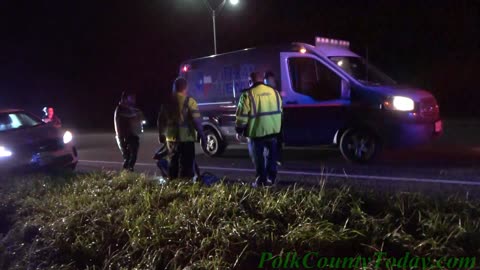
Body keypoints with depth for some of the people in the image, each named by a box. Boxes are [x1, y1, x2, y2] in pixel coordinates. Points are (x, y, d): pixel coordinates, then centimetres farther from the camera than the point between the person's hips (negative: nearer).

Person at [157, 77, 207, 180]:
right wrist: (202, 136, -9)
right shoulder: (189, 101, -9)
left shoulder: (167, 102, 9)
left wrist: (161, 134, 28)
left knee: (173, 164, 17)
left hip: (171, 138, 6)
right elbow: (197, 121, -16)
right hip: (186, 138, -6)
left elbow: (160, 120, 15)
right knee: (186, 165, 0)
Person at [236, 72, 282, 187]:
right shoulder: (274, 92, 8)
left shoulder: (248, 95, -12)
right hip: (273, 130, 6)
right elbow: (279, 111, 17)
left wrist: (239, 131, 0)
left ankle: (261, 180, 10)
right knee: (271, 156, 17)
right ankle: (271, 179, 22)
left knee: (258, 158, 6)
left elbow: (242, 116, -12)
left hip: (257, 132, -5)